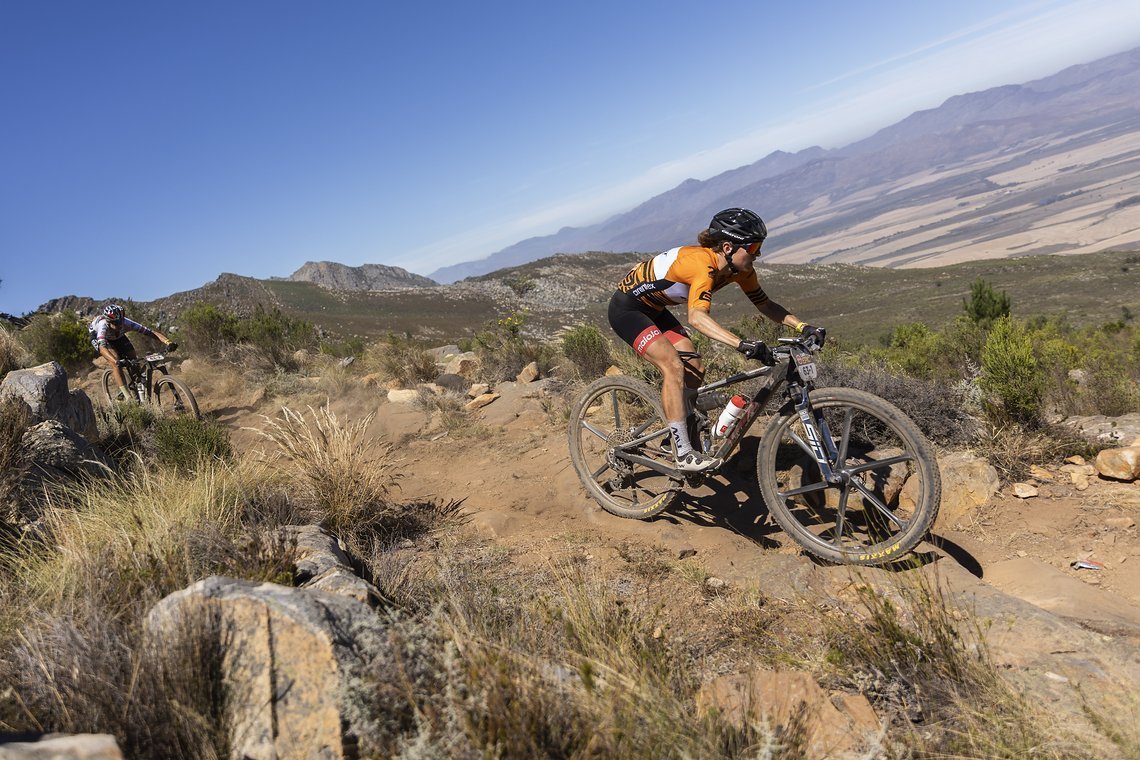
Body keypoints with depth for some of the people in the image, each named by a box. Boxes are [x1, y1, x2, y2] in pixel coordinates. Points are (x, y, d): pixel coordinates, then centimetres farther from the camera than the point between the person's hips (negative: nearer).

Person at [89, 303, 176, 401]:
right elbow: (102, 346, -57)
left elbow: (151, 332, -41)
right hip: (97, 338, -4)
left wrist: (168, 342, -58)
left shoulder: (126, 323, -36)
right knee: (115, 362, -26)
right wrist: (116, 361, -74)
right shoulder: (103, 325, -43)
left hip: (117, 337, 4)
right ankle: (127, 396, -26)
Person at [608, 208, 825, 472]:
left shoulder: (740, 269, -8)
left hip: (654, 310, 9)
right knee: (673, 366, -23)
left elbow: (765, 305, 0)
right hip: (626, 308, -9)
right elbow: (697, 316, -48)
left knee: (695, 370, 0)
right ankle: (684, 454, -17)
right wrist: (742, 344, -58)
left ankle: (675, 436, 19)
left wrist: (803, 326, -13)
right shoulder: (703, 264, -34)